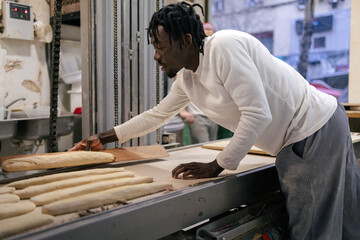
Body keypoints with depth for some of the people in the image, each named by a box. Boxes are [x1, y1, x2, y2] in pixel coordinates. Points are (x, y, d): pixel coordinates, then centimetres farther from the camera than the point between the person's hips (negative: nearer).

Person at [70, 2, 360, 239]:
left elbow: (257, 114, -25)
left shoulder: (223, 46, -23)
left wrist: (216, 167, -17)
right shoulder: (186, 79, 5)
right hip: (296, 143, 8)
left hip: (319, 128, -8)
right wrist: (102, 138, 20)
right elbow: (157, 115, 17)